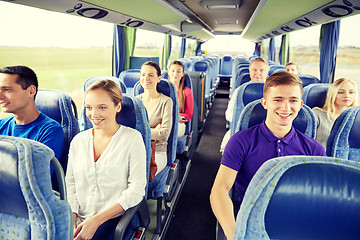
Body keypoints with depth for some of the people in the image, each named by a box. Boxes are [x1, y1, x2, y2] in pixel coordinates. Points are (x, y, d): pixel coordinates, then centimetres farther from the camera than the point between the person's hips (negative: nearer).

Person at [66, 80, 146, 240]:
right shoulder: (78, 140, 8)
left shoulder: (132, 138, -6)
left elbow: (136, 189, -10)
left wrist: (95, 221, -13)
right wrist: (71, 221, -5)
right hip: (79, 219, 4)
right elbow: (70, 184, 9)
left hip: (113, 220, -3)